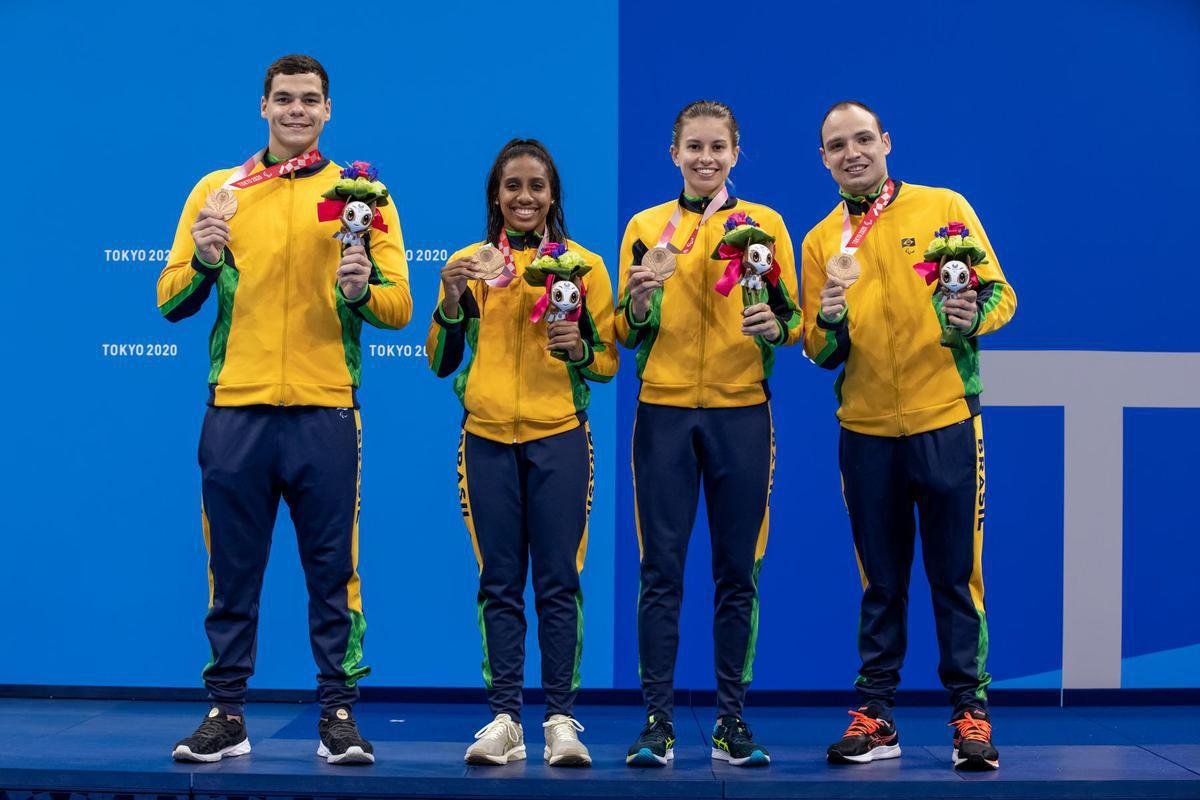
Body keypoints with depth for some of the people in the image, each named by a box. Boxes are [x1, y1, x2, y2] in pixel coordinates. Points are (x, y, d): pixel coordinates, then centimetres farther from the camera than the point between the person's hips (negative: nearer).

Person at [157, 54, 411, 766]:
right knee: (232, 572, 5)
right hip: (236, 409, 1)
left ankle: (339, 715, 8)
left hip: (326, 412, -1)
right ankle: (227, 716, 13)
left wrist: (361, 289, -19)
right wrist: (202, 262, -11)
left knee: (333, 571, 1)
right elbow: (172, 302, 8)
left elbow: (399, 307, 2)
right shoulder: (217, 191, 10)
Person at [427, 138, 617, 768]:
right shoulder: (468, 264, 9)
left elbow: (608, 362, 7)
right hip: (487, 438, 1)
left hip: (558, 437, -1)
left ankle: (561, 718, 3)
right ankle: (503, 718, 6)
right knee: (499, 583, 3)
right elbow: (441, 363, 8)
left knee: (558, 580, -1)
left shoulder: (582, 264, 5)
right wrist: (452, 300, -7)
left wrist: (577, 347, -13)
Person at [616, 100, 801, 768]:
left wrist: (774, 327, -15)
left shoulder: (765, 224, 8)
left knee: (738, 572, 3)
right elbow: (626, 334, 8)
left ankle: (733, 722, 11)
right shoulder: (646, 227, 8)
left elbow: (793, 321, 7)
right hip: (665, 413, 0)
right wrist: (638, 303, -14)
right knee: (662, 569, -1)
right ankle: (657, 723, 4)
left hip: (741, 413, 0)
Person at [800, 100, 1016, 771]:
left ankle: (972, 713, 9)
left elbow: (1001, 293, -1)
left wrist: (975, 315, -22)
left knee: (957, 575, 1)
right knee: (880, 582, 10)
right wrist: (828, 324, -15)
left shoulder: (944, 208, 0)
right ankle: (875, 716, 15)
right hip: (866, 432, 3)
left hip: (946, 422, -2)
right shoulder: (821, 240, 8)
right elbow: (820, 353, 7)